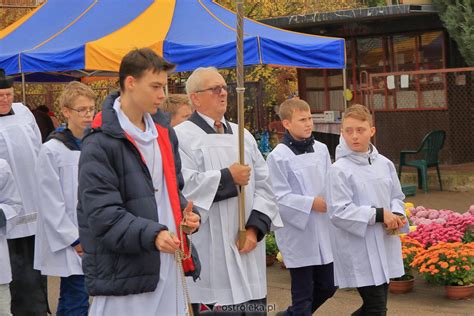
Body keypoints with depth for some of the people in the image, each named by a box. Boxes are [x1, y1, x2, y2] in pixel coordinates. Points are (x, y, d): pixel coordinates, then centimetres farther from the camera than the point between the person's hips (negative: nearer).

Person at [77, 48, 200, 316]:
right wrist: (151, 235, -27)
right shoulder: (101, 142, -12)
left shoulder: (163, 132, 13)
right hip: (124, 272, -7)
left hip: (169, 264, 7)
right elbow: (102, 212, -17)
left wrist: (186, 214, 2)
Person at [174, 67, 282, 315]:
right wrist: (228, 178, -11)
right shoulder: (182, 136, -3)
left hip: (246, 251, 6)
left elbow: (263, 185, 8)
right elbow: (182, 185, -18)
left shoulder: (243, 136, 15)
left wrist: (255, 228, -6)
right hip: (207, 255, -5)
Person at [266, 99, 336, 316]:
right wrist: (311, 203, -18)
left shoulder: (321, 149, 5)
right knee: (303, 294, 3)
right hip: (298, 235, -6)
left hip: (323, 232, 6)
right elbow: (279, 197, -15)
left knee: (327, 286, 16)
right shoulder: (278, 157, -12)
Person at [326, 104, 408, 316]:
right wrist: (379, 214, -20)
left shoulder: (384, 164, 5)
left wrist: (396, 215, -7)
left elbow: (397, 197, 16)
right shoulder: (339, 170, -13)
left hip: (384, 247, 6)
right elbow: (338, 212, -18)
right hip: (358, 250, -6)